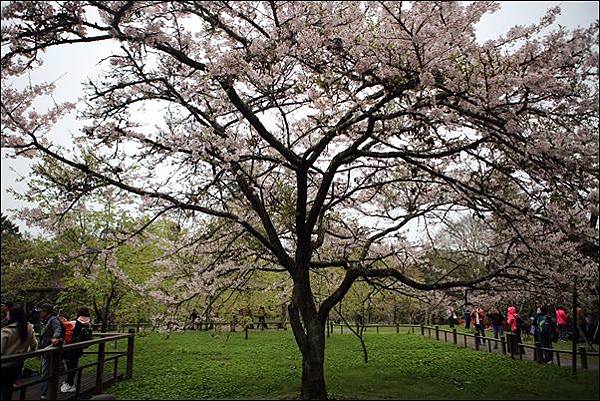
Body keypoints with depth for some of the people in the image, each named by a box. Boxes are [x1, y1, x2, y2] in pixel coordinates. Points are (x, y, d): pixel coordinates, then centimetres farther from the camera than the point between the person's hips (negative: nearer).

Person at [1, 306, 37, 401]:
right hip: (18, 364, 5)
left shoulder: (6, 331, -21)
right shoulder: (29, 328, -4)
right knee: (9, 387, 22)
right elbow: (34, 345, 5)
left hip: (5, 365, -5)